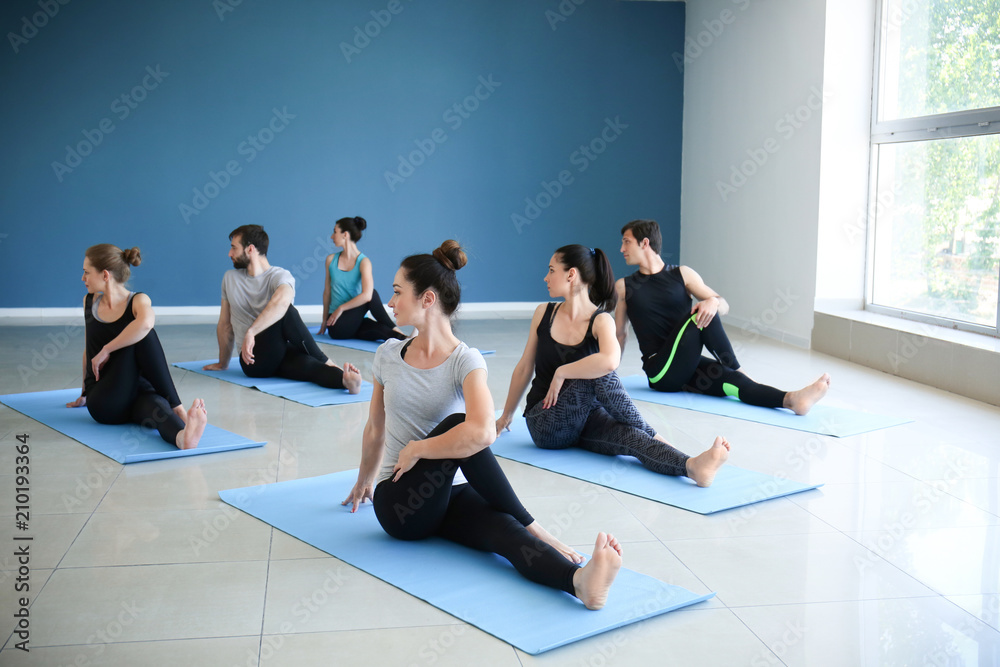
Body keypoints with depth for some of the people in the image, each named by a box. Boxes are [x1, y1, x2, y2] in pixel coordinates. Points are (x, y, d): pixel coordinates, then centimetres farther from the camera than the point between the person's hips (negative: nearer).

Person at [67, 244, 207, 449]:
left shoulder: (138, 301, -3)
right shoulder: (90, 302, 11)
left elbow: (146, 323, -29)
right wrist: (84, 394, 32)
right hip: (103, 403, 1)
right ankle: (176, 409, -47)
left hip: (137, 392, -1)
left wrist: (106, 350, -22)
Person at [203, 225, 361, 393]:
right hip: (254, 360, 2)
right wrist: (223, 363, 28)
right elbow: (225, 324, 23)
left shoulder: (279, 276, -5)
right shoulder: (230, 278, 14)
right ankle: (324, 362, -34)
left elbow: (282, 301, -31)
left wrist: (251, 332, -40)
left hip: (282, 353, -2)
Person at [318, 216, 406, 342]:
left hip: (354, 320, -2)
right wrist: (325, 320, 13)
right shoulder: (331, 259, 8)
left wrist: (341, 308, -13)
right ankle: (395, 331, -24)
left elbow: (367, 295, -17)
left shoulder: (363, 262, -3)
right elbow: (327, 292, 13)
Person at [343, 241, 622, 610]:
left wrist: (416, 449, -19)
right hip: (399, 504, 1)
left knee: (501, 528, -36)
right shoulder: (388, 355, 2)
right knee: (454, 424, -31)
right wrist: (364, 481, 31)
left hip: (450, 496, -1)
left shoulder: (466, 361, -11)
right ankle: (531, 527, -27)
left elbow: (482, 433, -31)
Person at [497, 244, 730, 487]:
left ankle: (693, 467, -55)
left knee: (628, 435, -35)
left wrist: (561, 373, -22)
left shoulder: (600, 321, -9)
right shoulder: (544, 313, 2)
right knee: (597, 375, -30)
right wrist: (506, 416, 22)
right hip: (546, 425, 1)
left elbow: (610, 360, -34)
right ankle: (652, 436, -24)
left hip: (585, 419, -1)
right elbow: (525, 367, 13)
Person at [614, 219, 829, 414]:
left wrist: (713, 302, -21)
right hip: (661, 373, -2)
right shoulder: (624, 287, 7)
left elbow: (723, 306, 4)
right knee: (699, 315, -23)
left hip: (687, 369, 2)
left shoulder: (682, 275, 10)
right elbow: (620, 334, 15)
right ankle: (738, 371, -14)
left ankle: (791, 399, -50)